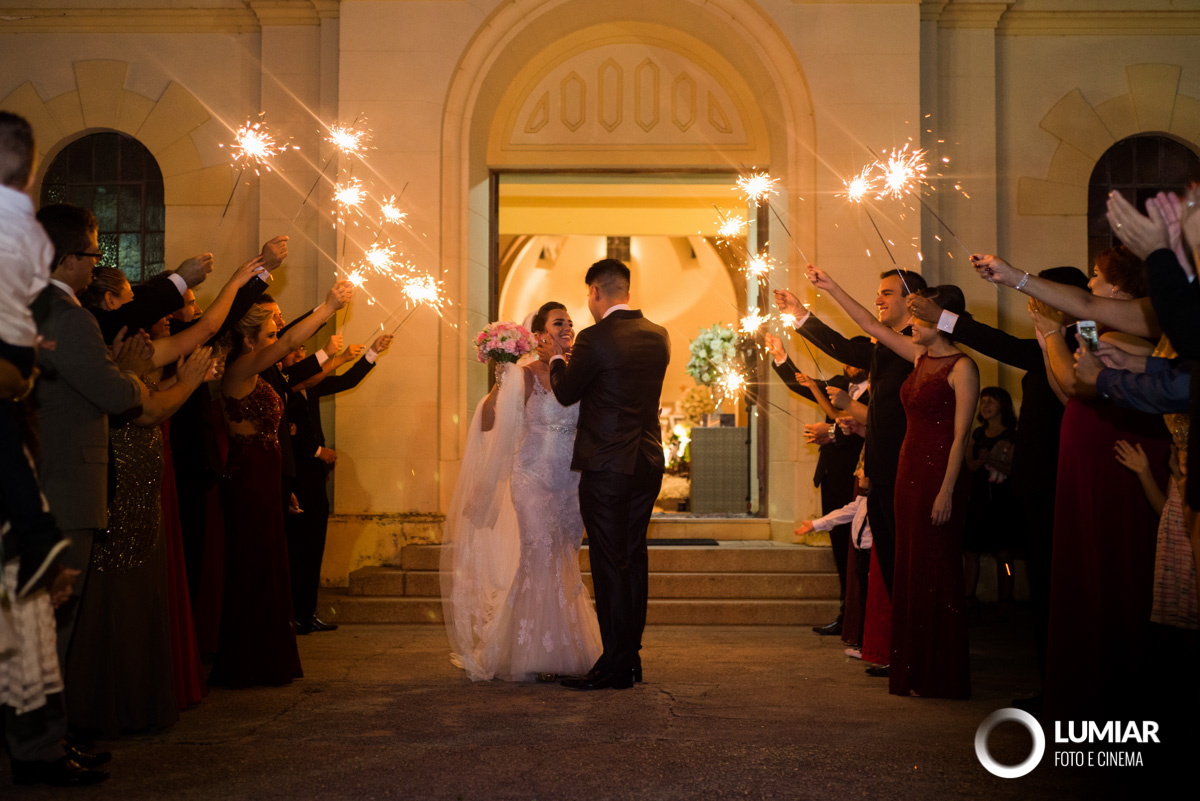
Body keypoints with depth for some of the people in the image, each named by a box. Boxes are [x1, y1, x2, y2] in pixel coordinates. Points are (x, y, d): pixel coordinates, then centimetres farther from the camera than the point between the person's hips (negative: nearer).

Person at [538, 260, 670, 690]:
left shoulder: (594, 339, -14)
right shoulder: (658, 336, 7)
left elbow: (566, 393, -3)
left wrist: (556, 358, 16)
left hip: (606, 466, -7)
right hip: (648, 463, 7)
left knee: (609, 564, -1)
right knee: (634, 559, 14)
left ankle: (615, 666, 3)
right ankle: (631, 659, 22)